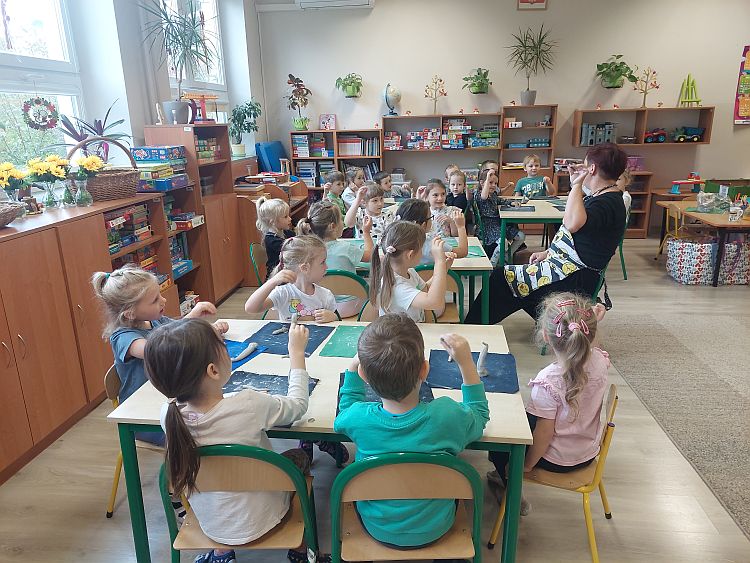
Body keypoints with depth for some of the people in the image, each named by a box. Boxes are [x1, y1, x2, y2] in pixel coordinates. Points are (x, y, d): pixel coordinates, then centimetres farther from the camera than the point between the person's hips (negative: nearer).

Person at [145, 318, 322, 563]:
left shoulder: (169, 413, -21)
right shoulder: (250, 405, -33)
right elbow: (298, 404, -12)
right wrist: (296, 351, -5)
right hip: (257, 523, -4)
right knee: (299, 457, 20)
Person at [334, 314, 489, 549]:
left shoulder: (357, 418, -29)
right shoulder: (447, 416, -32)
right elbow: (480, 415, -6)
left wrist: (355, 363, -5)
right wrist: (466, 362, -10)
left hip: (378, 529, 1)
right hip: (433, 530, 0)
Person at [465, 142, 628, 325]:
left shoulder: (609, 202, -20)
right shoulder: (601, 197, 14)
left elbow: (573, 224, -42)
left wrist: (576, 184, -30)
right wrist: (548, 253, 13)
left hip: (575, 279, -11)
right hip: (564, 265, 11)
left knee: (501, 279, -10)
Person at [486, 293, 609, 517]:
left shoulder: (548, 381, -34)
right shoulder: (599, 361, -18)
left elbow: (543, 435, -25)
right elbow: (587, 348, 10)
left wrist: (527, 465, -9)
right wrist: (591, 324, -5)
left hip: (557, 460, -6)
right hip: (588, 453, 7)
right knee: (525, 414, 26)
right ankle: (506, 474, 43)